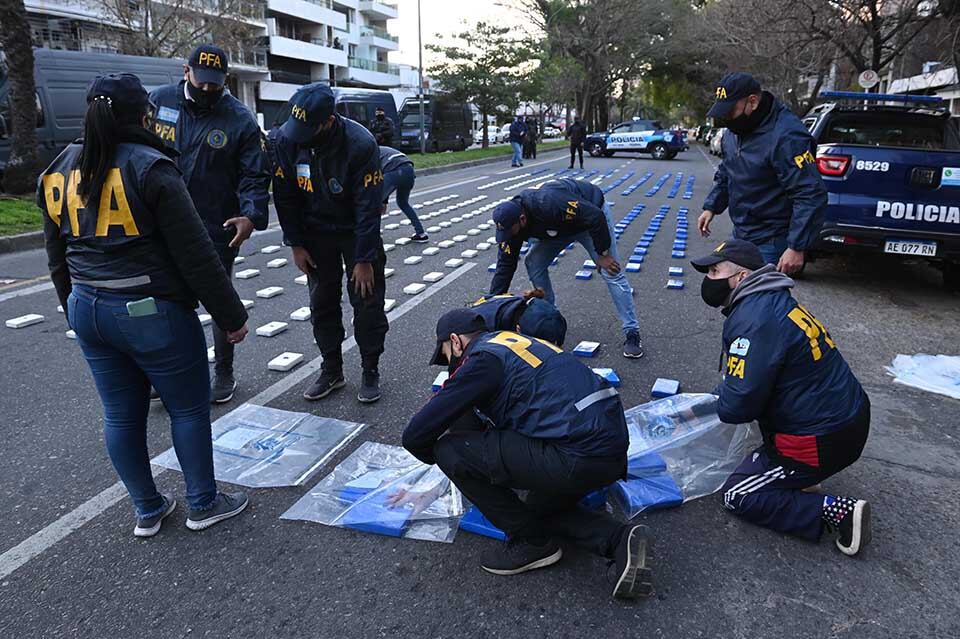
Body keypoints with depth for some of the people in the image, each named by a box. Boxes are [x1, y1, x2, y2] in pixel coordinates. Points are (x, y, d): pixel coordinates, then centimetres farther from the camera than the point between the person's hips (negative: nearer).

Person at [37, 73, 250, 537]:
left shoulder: (59, 172, 8)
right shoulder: (149, 168, -14)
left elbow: (57, 258, 15)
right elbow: (195, 254, -17)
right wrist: (231, 316, -11)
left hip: (87, 310, 7)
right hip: (151, 311, -7)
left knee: (121, 414, 15)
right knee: (188, 407, 9)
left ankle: (147, 511, 29)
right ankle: (203, 504, 22)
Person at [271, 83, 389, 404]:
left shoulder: (361, 144, -27)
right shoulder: (286, 140, -16)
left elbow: (369, 208, -23)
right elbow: (285, 197, -4)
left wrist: (364, 259, -20)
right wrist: (296, 244, -4)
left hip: (356, 230, -3)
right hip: (315, 233, 4)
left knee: (367, 302, -1)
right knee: (322, 302, 8)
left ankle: (371, 372, 14)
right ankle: (332, 370, 22)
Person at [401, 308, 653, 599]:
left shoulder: (481, 359, -5)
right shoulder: (520, 342, 21)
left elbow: (415, 435, -4)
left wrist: (441, 456, 17)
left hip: (578, 459, -10)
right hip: (613, 453, 10)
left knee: (450, 450, -4)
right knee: (541, 507, 34)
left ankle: (531, 542, 9)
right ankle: (618, 539, 9)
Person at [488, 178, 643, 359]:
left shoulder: (549, 204, -44)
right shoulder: (510, 219, -22)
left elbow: (596, 217, -35)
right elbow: (505, 265, -16)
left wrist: (603, 254, -25)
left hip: (590, 217, -6)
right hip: (558, 226, 6)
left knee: (611, 272, -13)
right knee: (534, 263, -7)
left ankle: (632, 333, -6)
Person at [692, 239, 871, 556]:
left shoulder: (753, 321, -25)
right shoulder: (772, 302, 6)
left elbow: (736, 407, -26)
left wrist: (722, 398, -4)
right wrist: (728, 394, 12)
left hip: (822, 441, -9)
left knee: (737, 496, 4)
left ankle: (837, 511, -3)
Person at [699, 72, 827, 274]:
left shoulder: (786, 137, -24)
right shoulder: (735, 130, 5)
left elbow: (812, 196, -26)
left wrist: (797, 247, -29)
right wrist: (712, 207, 15)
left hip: (771, 244, -9)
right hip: (741, 235, 9)